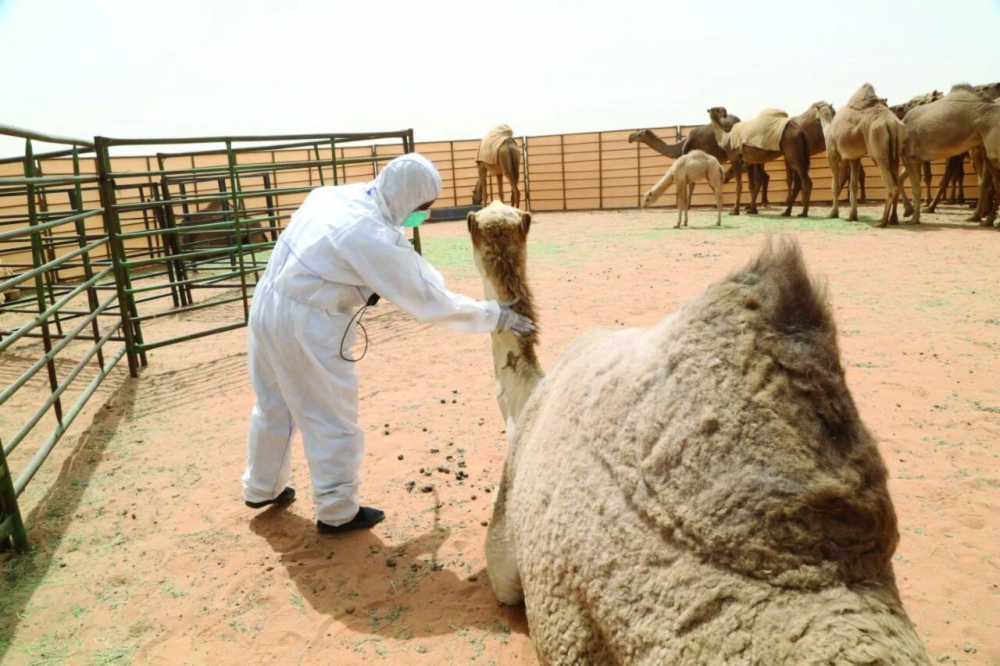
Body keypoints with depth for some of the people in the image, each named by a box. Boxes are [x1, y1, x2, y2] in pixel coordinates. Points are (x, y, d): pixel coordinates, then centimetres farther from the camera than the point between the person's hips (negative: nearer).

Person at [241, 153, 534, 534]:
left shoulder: (335, 194, 1)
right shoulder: (377, 238, -23)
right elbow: (428, 299, -18)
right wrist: (493, 316, -9)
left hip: (268, 303, 9)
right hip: (308, 324, -9)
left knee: (273, 405, 24)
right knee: (332, 420, 8)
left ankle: (261, 488, 43)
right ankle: (337, 513, 23)